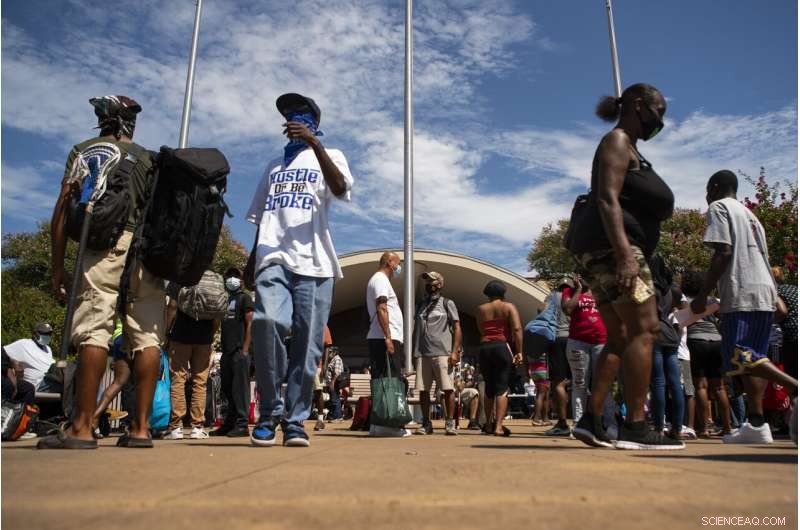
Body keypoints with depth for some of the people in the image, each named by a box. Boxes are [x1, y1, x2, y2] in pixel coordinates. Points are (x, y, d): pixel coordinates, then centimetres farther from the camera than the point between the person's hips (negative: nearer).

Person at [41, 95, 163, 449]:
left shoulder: (84, 151, 16)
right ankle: (141, 428, 0)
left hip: (105, 245, -2)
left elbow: (63, 209, 7)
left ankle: (81, 429, -12)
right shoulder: (148, 158, 22)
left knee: (94, 333, -8)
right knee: (147, 338, -1)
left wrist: (57, 267, 7)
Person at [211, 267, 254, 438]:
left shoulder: (244, 298, 1)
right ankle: (229, 424, 19)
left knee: (240, 388, -8)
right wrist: (222, 347, 16)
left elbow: (250, 323, -8)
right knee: (227, 389, 11)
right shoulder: (225, 300, 22)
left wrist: (245, 348, -15)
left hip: (239, 350, -8)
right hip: (227, 352, 8)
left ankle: (242, 425, -6)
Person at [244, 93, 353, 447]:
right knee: (268, 321, -22)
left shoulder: (329, 156, 15)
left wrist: (314, 143, -17)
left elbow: (340, 189, -9)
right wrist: (251, 260, 16)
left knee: (307, 344, -6)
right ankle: (270, 411, -8)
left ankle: (295, 420, 5)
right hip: (273, 258, 2)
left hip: (313, 262, -2)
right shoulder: (274, 166, 28)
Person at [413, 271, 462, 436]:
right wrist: (413, 352, 12)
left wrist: (455, 351, -10)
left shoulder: (447, 303, 6)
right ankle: (426, 424, 11)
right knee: (423, 390, 3)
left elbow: (457, 328, 1)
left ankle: (450, 423, 2)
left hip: (442, 353, -4)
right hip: (422, 354, 4)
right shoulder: (421, 304, 19)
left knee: (448, 389, -6)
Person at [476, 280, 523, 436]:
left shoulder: (481, 309, 12)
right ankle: (498, 426, -12)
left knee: (489, 388, 14)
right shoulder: (509, 307, 3)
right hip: (503, 347, -3)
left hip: (484, 347, 4)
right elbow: (517, 329, -10)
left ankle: (489, 425, 21)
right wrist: (519, 351, -11)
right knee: (502, 388, -4)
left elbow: (481, 330, 8)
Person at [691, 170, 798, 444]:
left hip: (742, 294, -9)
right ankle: (756, 424, 5)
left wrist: (702, 295, -11)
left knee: (739, 358, -12)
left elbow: (723, 252, -12)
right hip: (765, 292, 9)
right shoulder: (749, 214, 27)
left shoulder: (717, 208, 1)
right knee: (750, 358, 8)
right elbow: (762, 256, 22)